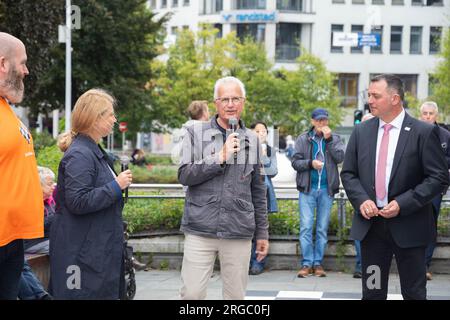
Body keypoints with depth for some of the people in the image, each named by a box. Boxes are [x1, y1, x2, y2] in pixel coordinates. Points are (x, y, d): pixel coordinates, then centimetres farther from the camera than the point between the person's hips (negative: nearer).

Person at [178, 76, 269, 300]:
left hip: (239, 233, 2)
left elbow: (258, 191, 15)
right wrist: (220, 157, -15)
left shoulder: (251, 140, 12)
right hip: (200, 231, -2)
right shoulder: (196, 133, 4)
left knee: (236, 296, 5)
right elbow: (184, 175, -7)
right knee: (192, 294, -4)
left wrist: (262, 232, 14)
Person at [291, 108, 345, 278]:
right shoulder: (303, 139, 5)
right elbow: (295, 162, 1)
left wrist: (329, 139, -12)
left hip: (327, 189, 1)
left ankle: (318, 263, 11)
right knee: (306, 227, -4)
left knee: (322, 228, 5)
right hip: (307, 189, -1)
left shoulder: (335, 138, 6)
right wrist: (311, 163, -15)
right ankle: (307, 263, 0)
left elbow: (340, 157, -8)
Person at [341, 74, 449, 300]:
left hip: (408, 227, -3)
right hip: (370, 225, 4)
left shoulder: (424, 133, -6)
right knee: (372, 292, 11)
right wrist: (361, 200, -9)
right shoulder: (361, 131, 6)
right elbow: (348, 173, 10)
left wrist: (402, 204, -16)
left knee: (414, 293, 6)